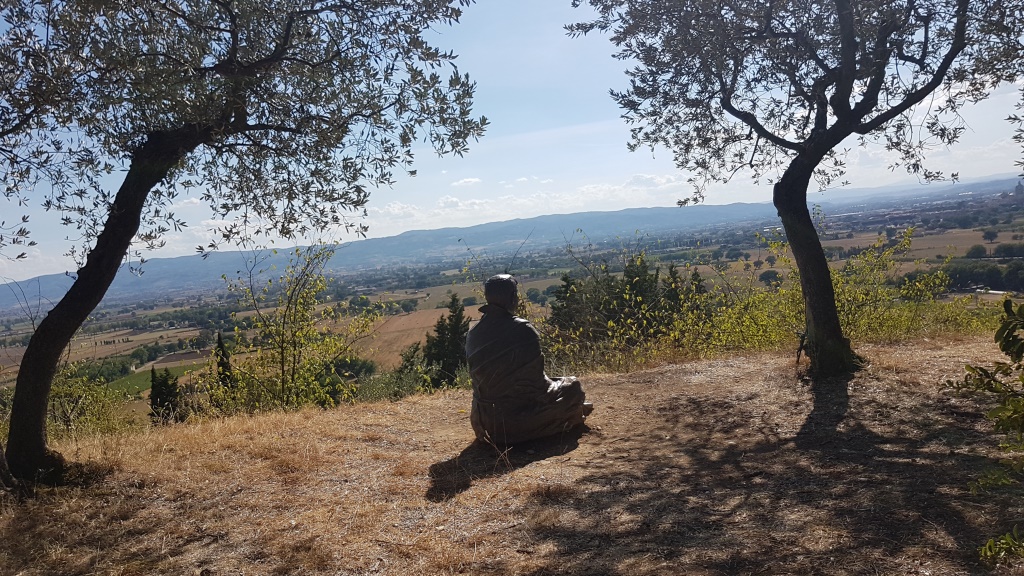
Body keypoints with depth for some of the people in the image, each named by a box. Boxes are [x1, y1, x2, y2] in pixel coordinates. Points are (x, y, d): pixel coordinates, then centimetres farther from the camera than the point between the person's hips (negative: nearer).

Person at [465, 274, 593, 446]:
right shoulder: (523, 330, -19)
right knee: (573, 386, 15)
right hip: (521, 419, -6)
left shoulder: (473, 334, -3)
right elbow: (536, 378, -11)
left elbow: (479, 379, 8)